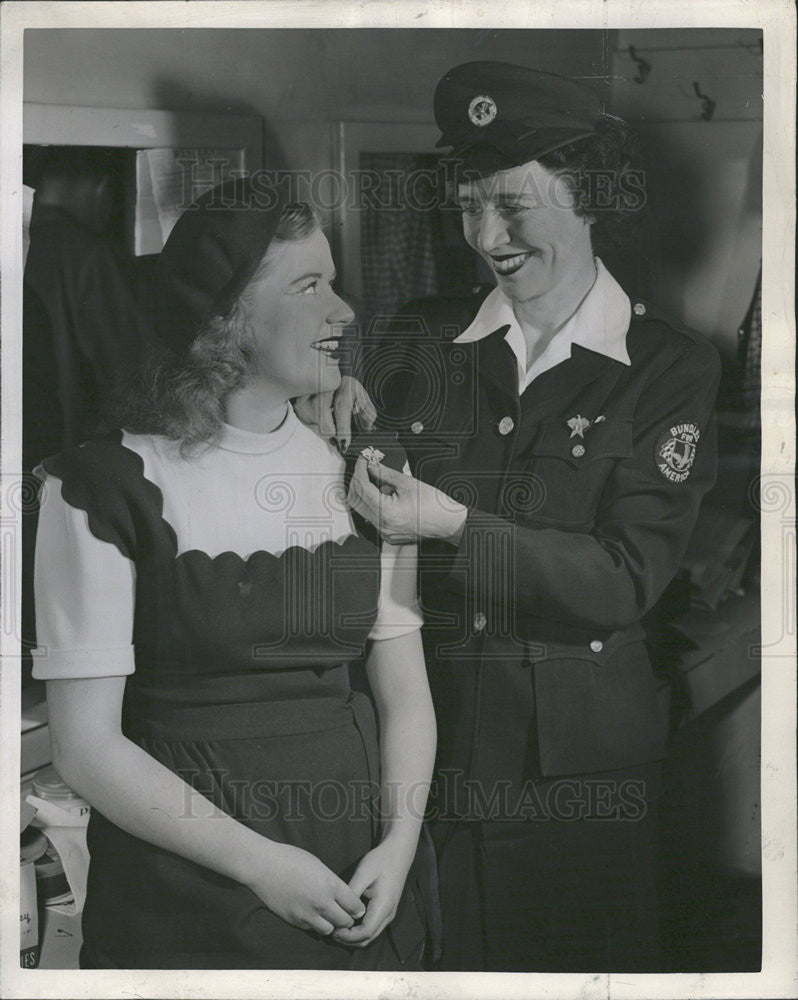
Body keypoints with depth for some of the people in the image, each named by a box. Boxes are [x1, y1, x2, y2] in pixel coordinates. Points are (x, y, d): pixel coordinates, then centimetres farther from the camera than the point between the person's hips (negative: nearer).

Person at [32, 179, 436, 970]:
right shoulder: (107, 487, -10)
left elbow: (405, 694, 5)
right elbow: (87, 745, -11)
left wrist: (399, 844, -10)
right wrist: (261, 863, -14)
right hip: (183, 897, -4)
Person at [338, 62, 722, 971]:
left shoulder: (670, 369, -2)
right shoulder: (422, 342, 4)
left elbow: (627, 580, -11)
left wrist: (459, 528, -21)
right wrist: (335, 395, -8)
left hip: (580, 774, -1)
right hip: (424, 761, 2)